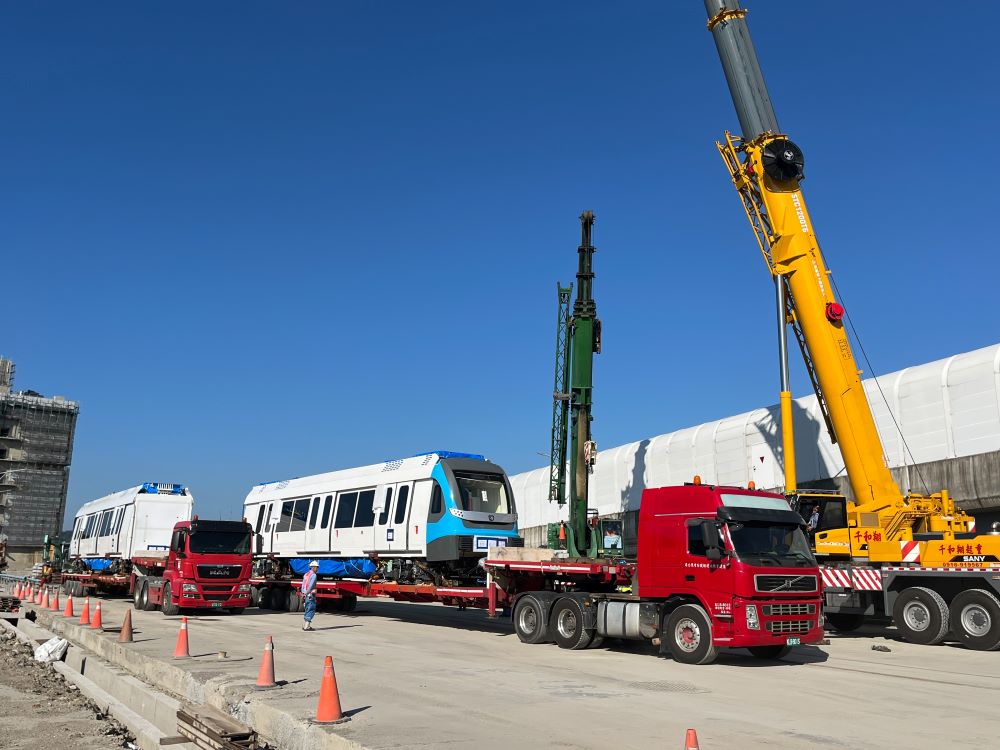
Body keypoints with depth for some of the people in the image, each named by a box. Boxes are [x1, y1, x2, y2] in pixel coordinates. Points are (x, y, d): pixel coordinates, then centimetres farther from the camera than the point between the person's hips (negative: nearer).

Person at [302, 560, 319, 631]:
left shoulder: (306, 574, 15)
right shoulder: (313, 575, -11)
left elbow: (303, 586, 14)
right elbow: (311, 585, -19)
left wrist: (303, 594, 13)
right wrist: (307, 593, -13)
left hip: (306, 595, 9)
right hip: (310, 595, -9)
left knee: (307, 610, 16)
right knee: (311, 610, -5)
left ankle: (305, 625, 19)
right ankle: (307, 626, -9)